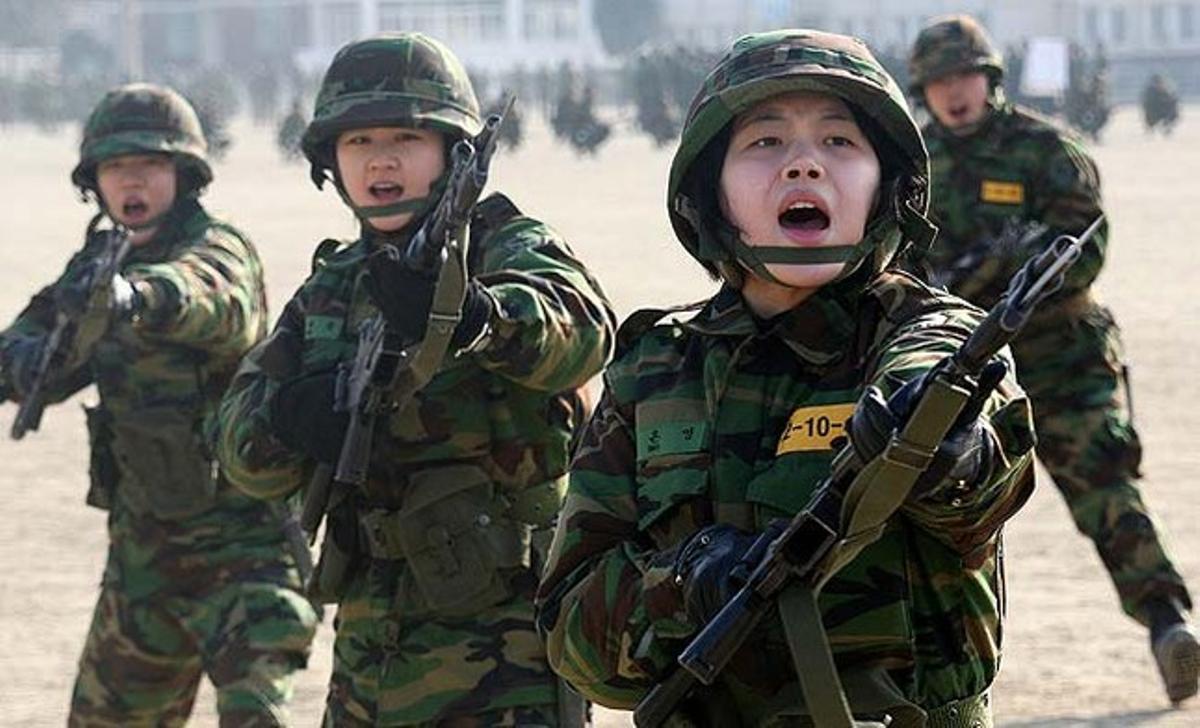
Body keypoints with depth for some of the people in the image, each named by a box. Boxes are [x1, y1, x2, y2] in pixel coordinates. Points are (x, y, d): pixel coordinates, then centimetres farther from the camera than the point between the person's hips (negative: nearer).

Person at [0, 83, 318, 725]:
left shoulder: (216, 249, -14)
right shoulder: (100, 260, 8)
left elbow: (214, 296, -39)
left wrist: (138, 294, -62)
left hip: (240, 544, -7)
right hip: (143, 545, 7)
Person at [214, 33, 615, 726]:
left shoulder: (508, 249, -5)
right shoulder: (331, 289, 12)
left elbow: (580, 329, -28)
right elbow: (244, 447, 4)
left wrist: (471, 316, -50)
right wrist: (290, 417, -20)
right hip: (371, 646, 6)